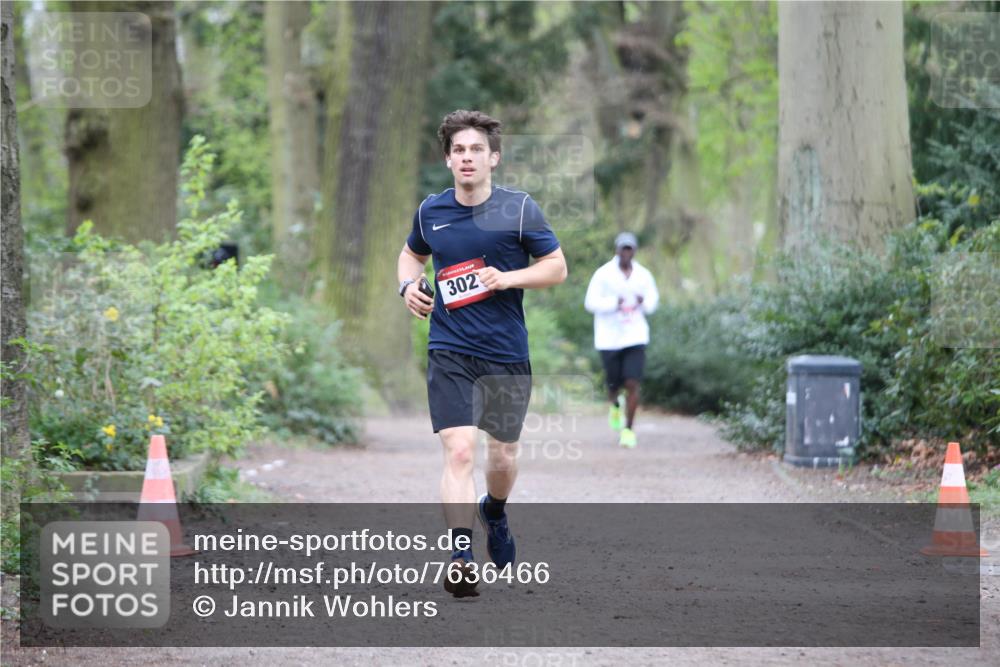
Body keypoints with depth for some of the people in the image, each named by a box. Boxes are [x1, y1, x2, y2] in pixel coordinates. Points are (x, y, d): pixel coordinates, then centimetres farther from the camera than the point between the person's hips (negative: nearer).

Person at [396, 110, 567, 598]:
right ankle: (461, 557, -20)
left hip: (507, 354, 0)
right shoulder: (430, 211, 4)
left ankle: (494, 512, 46)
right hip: (450, 352, 0)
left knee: (503, 456, 12)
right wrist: (408, 286, 3)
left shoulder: (519, 208, -4)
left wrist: (508, 278, -16)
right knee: (459, 450, -17)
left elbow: (557, 267, 0)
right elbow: (412, 254, 24)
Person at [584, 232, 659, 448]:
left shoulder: (644, 275, 2)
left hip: (635, 338, 1)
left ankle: (628, 429, 0)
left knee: (632, 384, -11)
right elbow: (590, 302, -10)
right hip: (609, 339, -1)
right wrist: (614, 303, -24)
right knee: (614, 385, 8)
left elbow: (653, 298, 15)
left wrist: (645, 302, -9)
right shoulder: (603, 274, -8)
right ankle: (615, 405, 45)